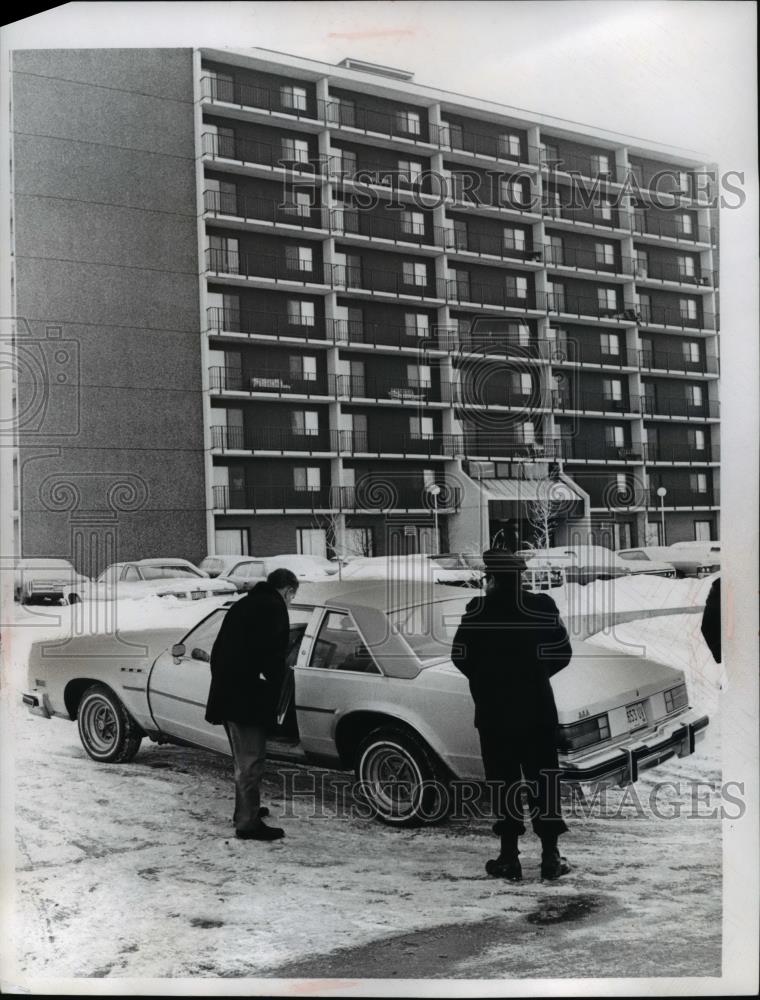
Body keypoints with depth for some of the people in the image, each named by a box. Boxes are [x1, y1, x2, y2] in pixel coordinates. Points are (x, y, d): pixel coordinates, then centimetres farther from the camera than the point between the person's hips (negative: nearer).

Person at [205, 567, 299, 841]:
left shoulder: (243, 604, 19)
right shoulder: (274, 608, -8)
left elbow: (218, 649, 20)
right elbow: (274, 656, -17)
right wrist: (271, 694, -9)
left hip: (225, 693, 9)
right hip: (246, 696, -9)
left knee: (243, 757, 22)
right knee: (251, 759, -3)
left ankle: (245, 810, 34)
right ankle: (248, 823, 0)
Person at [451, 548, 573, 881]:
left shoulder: (477, 611, -8)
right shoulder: (542, 607, -3)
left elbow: (460, 655, -6)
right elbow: (562, 653, 0)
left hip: (492, 708, -1)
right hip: (537, 707, 1)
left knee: (503, 781, 7)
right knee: (544, 779, 10)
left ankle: (509, 858, 9)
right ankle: (550, 856, 11)